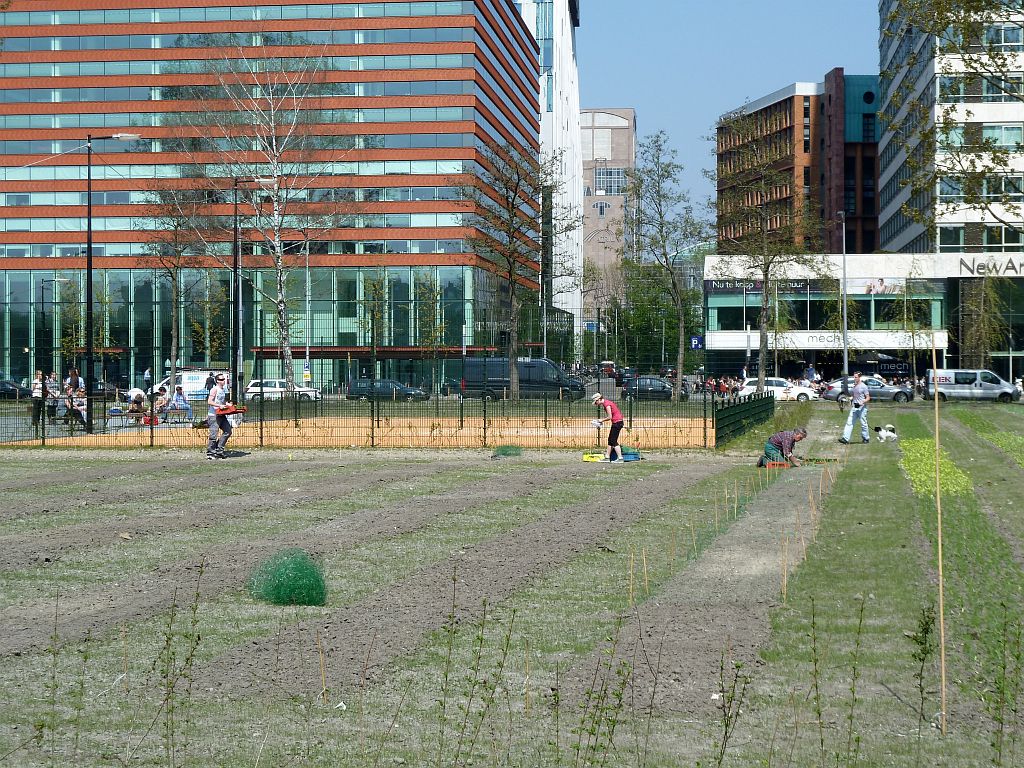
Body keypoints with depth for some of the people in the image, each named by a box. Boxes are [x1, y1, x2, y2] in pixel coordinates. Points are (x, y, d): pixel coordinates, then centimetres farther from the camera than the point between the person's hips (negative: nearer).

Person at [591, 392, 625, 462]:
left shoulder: (606, 404, -16)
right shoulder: (606, 403, 14)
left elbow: (610, 417, -18)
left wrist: (602, 420, -4)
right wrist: (602, 419, 5)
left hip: (617, 422, -10)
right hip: (617, 422, 10)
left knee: (613, 441, -9)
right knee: (610, 440, 14)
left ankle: (620, 458, -11)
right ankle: (607, 457, 19)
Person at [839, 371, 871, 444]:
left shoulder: (863, 386, -9)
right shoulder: (854, 386, 12)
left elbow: (868, 397, -9)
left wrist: (862, 402, -25)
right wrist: (849, 399, 3)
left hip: (862, 408, -7)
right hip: (854, 407, 7)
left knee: (863, 424, 4)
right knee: (849, 422, -3)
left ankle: (865, 438, 19)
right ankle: (845, 438, -8)